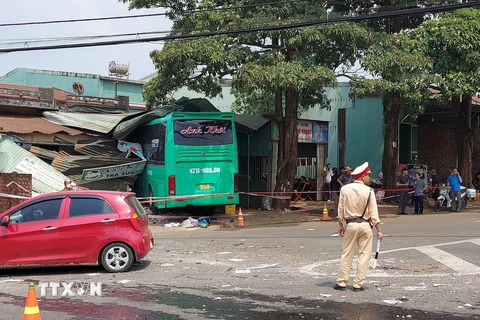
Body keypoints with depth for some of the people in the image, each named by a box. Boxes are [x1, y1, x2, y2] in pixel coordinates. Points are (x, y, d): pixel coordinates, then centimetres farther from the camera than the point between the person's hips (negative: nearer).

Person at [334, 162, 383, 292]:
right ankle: (358, 284, 7)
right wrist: (378, 230, 0)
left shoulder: (345, 189, -1)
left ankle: (341, 283, 11)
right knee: (364, 255, 6)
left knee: (347, 254, 9)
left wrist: (340, 224, 15)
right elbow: (373, 212, -6)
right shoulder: (368, 191, -8)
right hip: (365, 225, -2)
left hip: (350, 224, 2)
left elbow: (341, 209, 4)